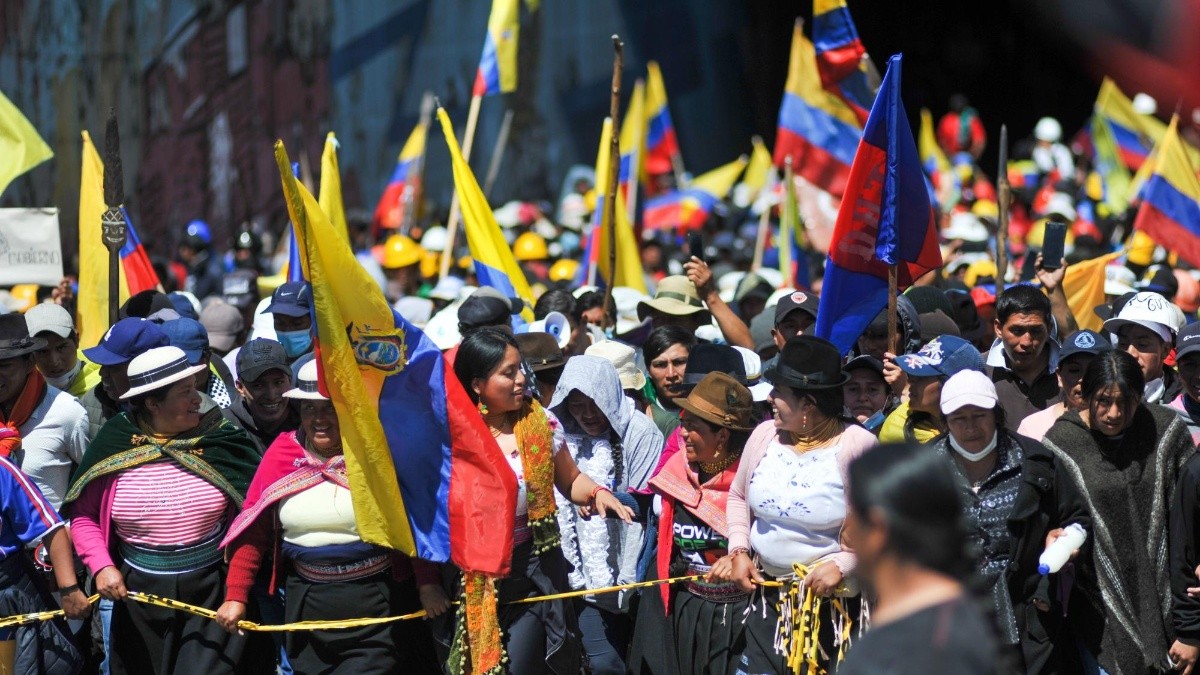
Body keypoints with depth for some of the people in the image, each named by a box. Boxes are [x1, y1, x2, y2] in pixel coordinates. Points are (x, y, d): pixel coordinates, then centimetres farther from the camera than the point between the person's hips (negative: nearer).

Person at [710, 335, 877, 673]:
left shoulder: (857, 446, -15)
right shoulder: (765, 435, 2)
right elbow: (738, 496, 17)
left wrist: (842, 564, -22)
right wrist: (739, 550, 3)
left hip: (834, 601, -5)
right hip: (768, 598, 5)